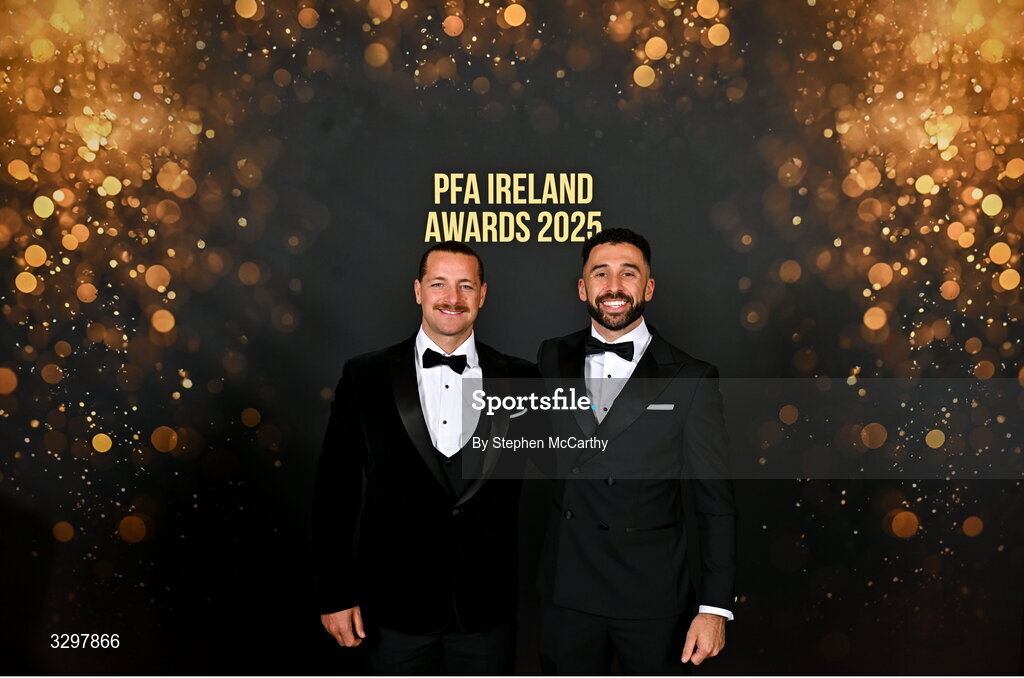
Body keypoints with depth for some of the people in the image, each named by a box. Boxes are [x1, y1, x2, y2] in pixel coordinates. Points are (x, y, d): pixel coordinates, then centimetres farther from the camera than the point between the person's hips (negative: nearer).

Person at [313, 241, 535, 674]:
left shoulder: (519, 379, -2)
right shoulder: (365, 377, -5)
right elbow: (334, 492, -2)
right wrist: (334, 594, -2)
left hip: (487, 608, 1)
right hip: (395, 606, 0)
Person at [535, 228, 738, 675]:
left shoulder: (692, 379, -6)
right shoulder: (552, 361, 3)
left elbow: (714, 502, -5)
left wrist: (715, 606, -8)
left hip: (656, 597, -2)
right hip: (567, 591, 3)